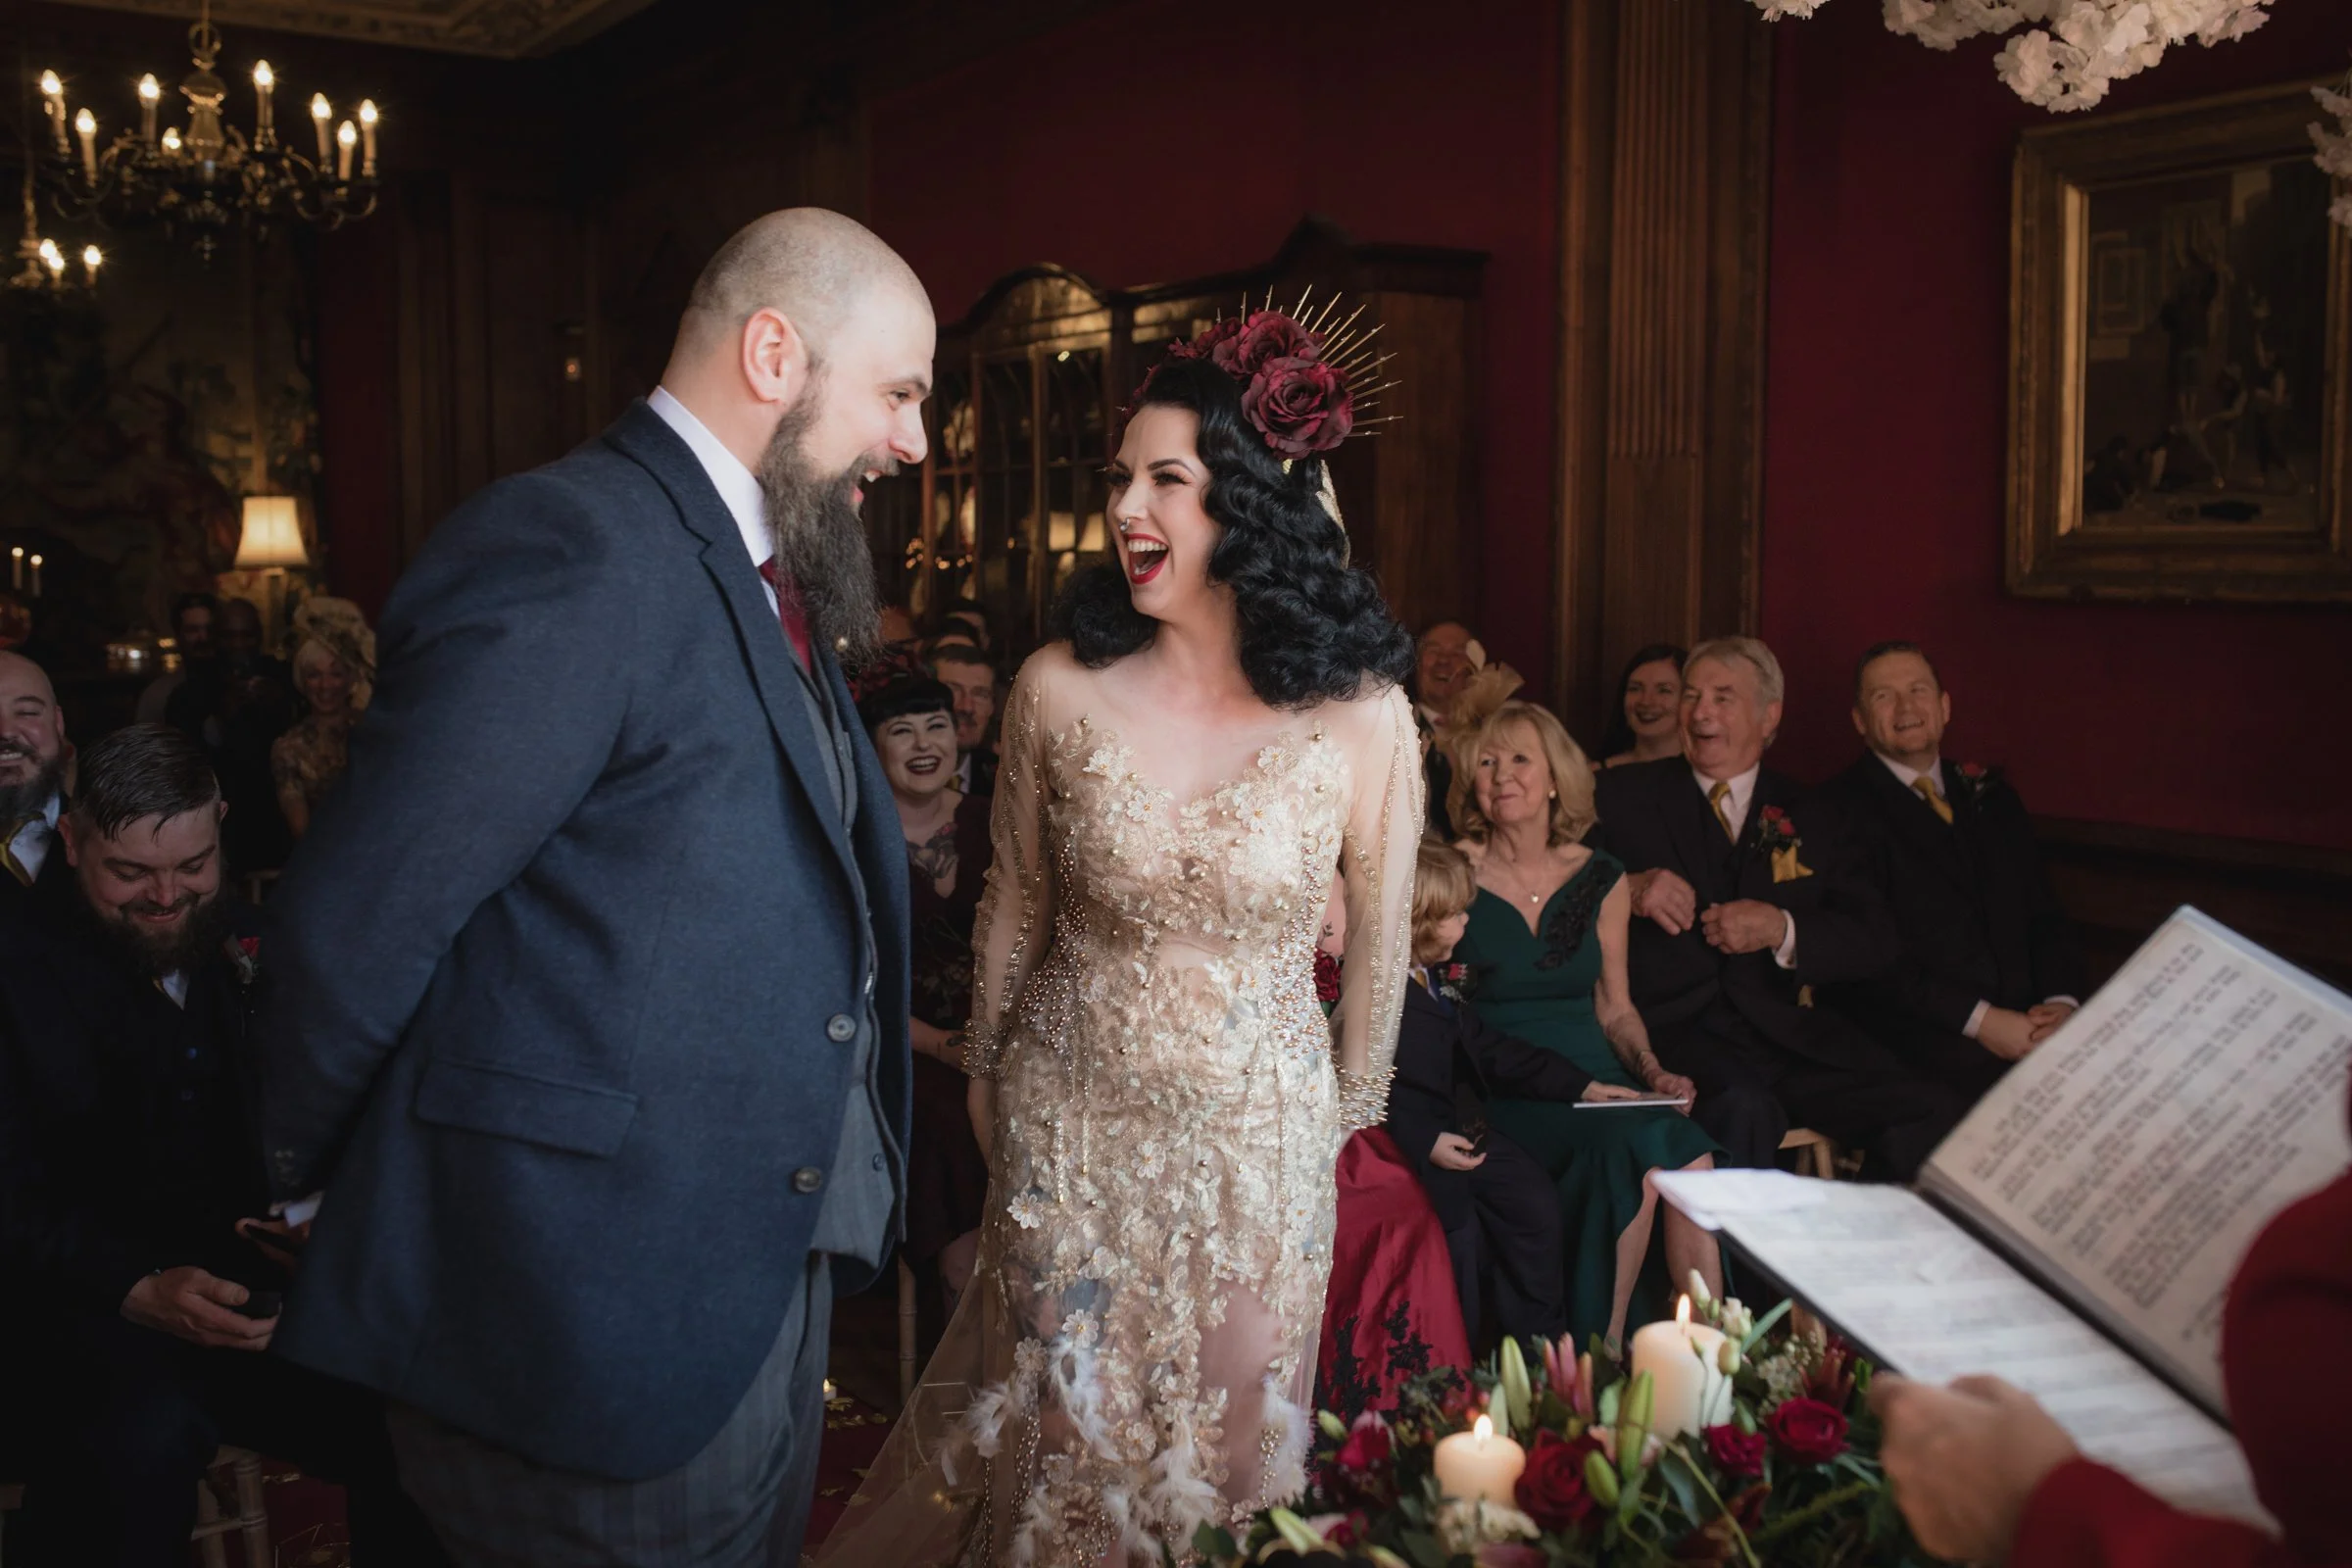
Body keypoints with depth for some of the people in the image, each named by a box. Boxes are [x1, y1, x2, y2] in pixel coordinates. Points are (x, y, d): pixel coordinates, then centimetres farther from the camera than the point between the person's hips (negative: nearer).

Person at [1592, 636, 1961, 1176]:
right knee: (1744, 1111, -36)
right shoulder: (1626, 794, 11)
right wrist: (1627, 889, -12)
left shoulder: (1807, 815, 17)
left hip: (1781, 1028, 3)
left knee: (1931, 1112, -19)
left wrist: (1781, 929, -8)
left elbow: (1877, 940, 10)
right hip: (1674, 1027, -3)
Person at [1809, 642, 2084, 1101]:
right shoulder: (1840, 809, 0)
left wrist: (2061, 1001, -3)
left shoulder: (1991, 798, 21)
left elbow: (2045, 915, 18)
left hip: (2028, 1027, 6)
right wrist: (1979, 1020, -15)